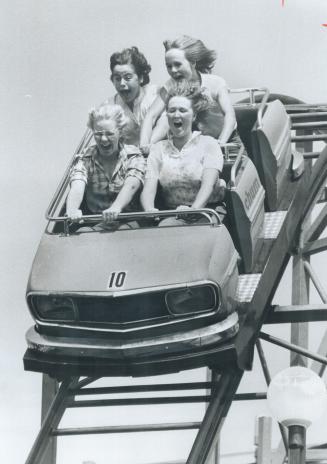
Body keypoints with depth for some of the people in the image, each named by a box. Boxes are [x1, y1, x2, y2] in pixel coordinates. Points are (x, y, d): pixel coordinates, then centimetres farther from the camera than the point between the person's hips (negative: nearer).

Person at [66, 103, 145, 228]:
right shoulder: (84, 160, 2)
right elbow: (77, 188, -18)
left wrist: (116, 208, -43)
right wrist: (72, 210, -42)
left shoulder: (133, 156, 0)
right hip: (94, 225, 1)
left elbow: (131, 186, -20)